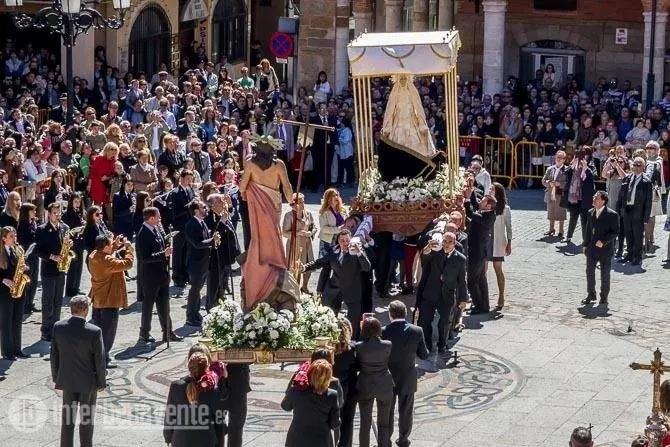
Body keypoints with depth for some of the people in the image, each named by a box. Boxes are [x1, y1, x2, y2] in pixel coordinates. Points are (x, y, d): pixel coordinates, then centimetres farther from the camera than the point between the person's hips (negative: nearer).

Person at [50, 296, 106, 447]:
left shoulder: (58, 327, -10)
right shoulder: (94, 331, -21)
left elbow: (54, 355, 0)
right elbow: (99, 359, -14)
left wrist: (56, 377, 12)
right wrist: (101, 382, 0)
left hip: (67, 380, 3)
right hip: (88, 382, -3)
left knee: (67, 420, 14)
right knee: (86, 420, 12)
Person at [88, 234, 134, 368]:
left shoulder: (93, 256, 0)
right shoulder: (107, 261, -27)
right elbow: (127, 263, -27)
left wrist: (115, 244, 8)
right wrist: (129, 248, -14)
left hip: (97, 299, 9)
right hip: (110, 300, -9)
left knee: (97, 328, 20)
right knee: (108, 331, 1)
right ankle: (103, 359, 4)